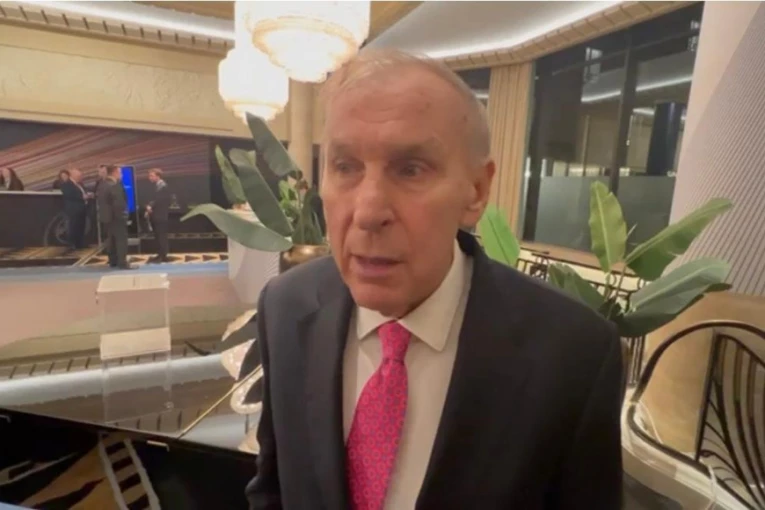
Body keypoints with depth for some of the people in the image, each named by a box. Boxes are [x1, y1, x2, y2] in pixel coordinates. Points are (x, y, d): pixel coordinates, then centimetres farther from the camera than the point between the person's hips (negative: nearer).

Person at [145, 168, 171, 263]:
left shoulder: (162, 186, -13)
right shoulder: (157, 185, 17)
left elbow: (159, 199, -21)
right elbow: (155, 199, 18)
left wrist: (150, 206, -17)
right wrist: (150, 208, 4)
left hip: (160, 216, -10)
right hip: (156, 215, 10)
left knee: (161, 236, -6)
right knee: (158, 236, 12)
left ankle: (163, 256, -1)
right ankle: (160, 255, 17)